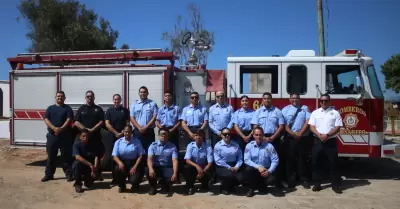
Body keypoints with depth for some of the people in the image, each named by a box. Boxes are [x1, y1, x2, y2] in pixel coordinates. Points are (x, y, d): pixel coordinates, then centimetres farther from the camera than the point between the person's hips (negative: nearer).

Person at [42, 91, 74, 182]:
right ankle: (49, 174, 18)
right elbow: (46, 119, 1)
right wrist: (54, 128, -16)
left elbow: (69, 120, -7)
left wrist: (61, 129, -20)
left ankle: (69, 174, 7)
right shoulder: (50, 108, 12)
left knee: (67, 156, 1)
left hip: (65, 136, -2)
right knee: (51, 156, 9)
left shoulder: (67, 108, 5)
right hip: (52, 135, 3)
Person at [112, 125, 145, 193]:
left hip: (134, 163, -2)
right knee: (117, 169, -32)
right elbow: (114, 156, -1)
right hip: (122, 162, 2)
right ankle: (122, 186, 2)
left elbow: (141, 156, -4)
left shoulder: (137, 142, 0)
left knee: (134, 180, -24)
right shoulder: (118, 142, 4)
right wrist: (119, 162, -23)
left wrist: (135, 167, -17)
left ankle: (134, 185, 21)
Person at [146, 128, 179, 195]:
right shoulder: (153, 145, -2)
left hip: (167, 168, 0)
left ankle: (165, 185, 11)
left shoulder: (172, 147, -2)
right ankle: (153, 187, 1)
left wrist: (175, 173, -32)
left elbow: (174, 160, -14)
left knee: (173, 177, -31)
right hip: (156, 167, 0)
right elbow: (149, 158, -16)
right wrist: (151, 169, -38)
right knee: (148, 171, -33)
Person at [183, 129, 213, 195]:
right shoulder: (190, 145, -12)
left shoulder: (208, 147, -15)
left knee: (208, 174, -31)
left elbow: (210, 162, -18)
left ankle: (205, 186, 9)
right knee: (186, 168, -31)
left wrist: (203, 171, -36)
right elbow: (187, 160, -21)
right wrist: (197, 166, -39)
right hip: (193, 166, 0)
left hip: (204, 167, 0)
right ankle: (190, 187, -6)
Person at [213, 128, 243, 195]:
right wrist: (229, 167, -16)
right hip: (222, 167, -4)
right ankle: (224, 188, 3)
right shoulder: (218, 145, -3)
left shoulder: (236, 145, 9)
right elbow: (218, 160, -11)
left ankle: (231, 186, 17)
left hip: (234, 166, 4)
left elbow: (240, 158, 6)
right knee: (230, 175, -34)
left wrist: (237, 167, -12)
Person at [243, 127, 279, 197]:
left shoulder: (269, 146, -5)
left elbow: (275, 160, -7)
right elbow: (246, 160, -13)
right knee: (248, 169, -33)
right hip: (254, 169, 0)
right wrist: (258, 167, -25)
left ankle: (262, 186, 10)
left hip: (265, 170, 0)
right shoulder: (249, 145, -5)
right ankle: (251, 188, -2)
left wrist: (269, 171, -22)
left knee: (271, 178, -30)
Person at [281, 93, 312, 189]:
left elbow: (308, 121, -3)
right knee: (290, 159, 2)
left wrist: (300, 133, -12)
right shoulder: (285, 109, 7)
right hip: (289, 138, 0)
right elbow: (284, 124, -2)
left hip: (303, 137, 0)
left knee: (302, 159, 4)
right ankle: (291, 180, 11)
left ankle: (304, 180, 12)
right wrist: (292, 133, -13)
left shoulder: (305, 108, 8)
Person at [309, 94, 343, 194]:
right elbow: (311, 127, 1)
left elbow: (337, 128, -2)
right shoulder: (315, 113, 8)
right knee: (317, 163, 5)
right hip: (317, 141, 1)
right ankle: (317, 184, 14)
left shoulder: (335, 113, 4)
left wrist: (327, 135, -15)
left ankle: (335, 185, 11)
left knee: (333, 163, 2)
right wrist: (320, 135, -14)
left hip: (331, 141, -1)